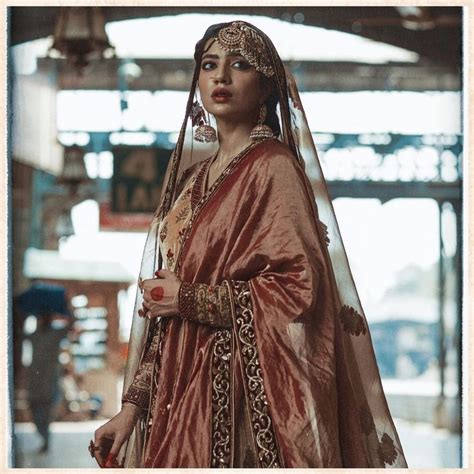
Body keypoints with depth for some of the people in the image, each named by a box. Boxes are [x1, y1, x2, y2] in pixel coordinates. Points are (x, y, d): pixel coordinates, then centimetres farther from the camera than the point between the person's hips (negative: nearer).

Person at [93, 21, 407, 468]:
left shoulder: (274, 167, -6)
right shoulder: (194, 176, 14)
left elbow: (300, 287, -16)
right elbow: (162, 316, 14)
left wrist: (189, 298, -12)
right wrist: (132, 407, 8)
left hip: (239, 389, -6)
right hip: (179, 387, 7)